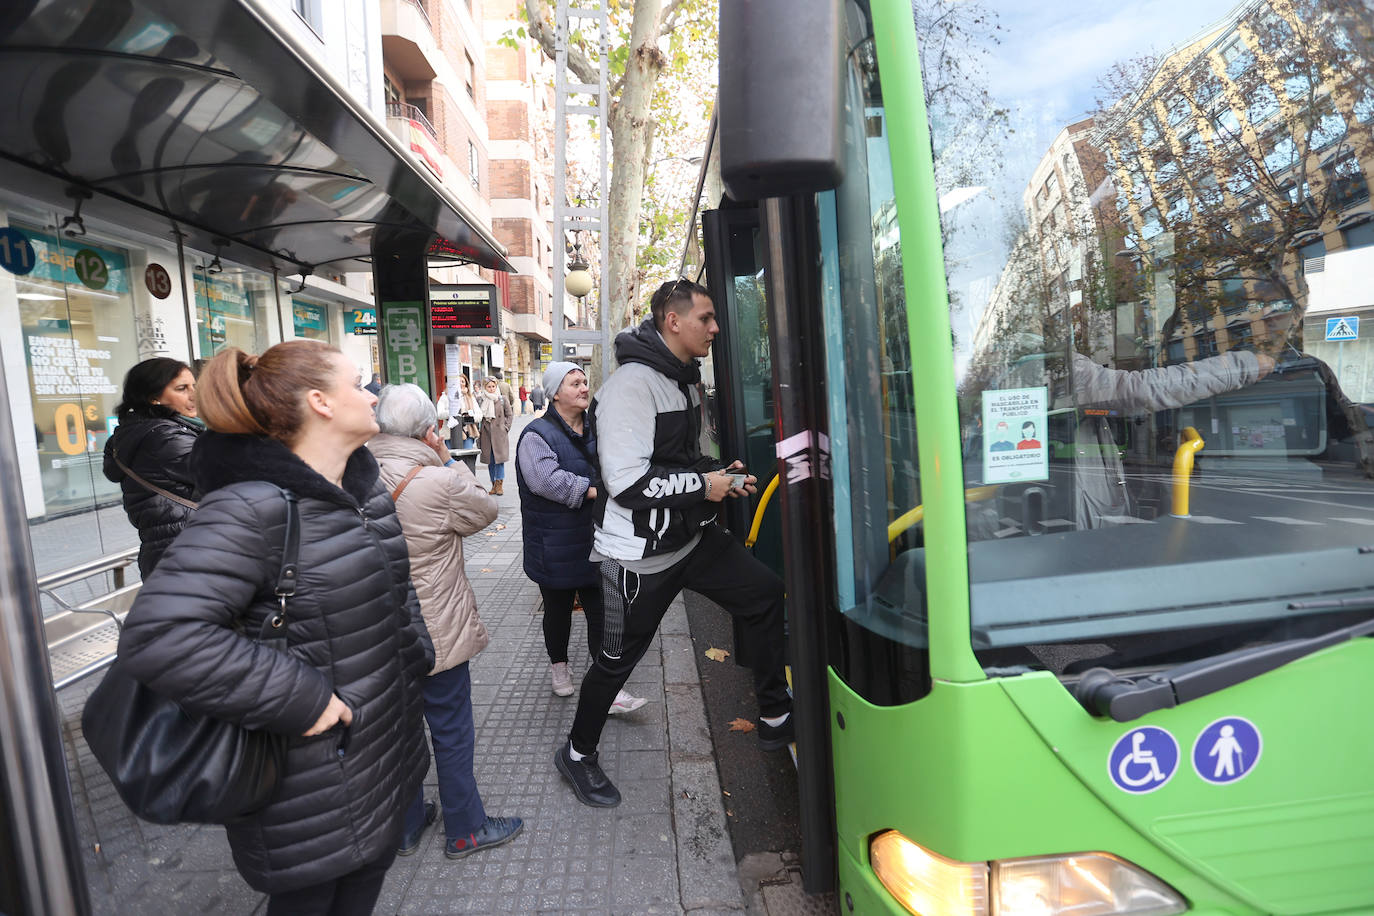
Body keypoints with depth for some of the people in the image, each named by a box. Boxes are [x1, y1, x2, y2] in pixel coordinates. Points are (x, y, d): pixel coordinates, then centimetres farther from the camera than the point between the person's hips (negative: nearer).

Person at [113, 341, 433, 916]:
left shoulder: (366, 488, 3)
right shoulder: (251, 509, -26)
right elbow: (158, 636, -33)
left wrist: (414, 652, 6)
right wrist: (297, 700, -29)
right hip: (310, 782, -8)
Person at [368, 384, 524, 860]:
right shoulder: (438, 481, -23)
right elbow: (485, 509, -7)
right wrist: (448, 460, -3)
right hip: (436, 632, -6)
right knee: (451, 732, 11)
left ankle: (404, 825, 39)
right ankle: (464, 829, 28)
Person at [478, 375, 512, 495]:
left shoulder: (502, 400, 1)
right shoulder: (480, 400, 4)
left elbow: (509, 416, 7)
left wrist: (505, 428, -1)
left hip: (500, 434, -2)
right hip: (486, 434, 2)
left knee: (500, 459, -5)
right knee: (490, 461, 6)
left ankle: (499, 485, 2)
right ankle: (494, 484, 13)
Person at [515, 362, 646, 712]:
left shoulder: (593, 432, 11)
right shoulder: (537, 435, -13)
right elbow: (547, 480, -29)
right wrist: (590, 490, -25)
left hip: (595, 544, 5)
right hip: (556, 549, -5)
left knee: (602, 613, 5)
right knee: (558, 611, 15)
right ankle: (558, 667, 40)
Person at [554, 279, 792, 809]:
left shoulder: (684, 380, 10)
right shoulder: (632, 384, -22)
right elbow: (627, 481, -29)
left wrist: (721, 473, 5)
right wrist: (703, 485, -19)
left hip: (690, 537, 9)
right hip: (639, 553, -8)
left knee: (764, 592, 4)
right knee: (618, 658, 7)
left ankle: (775, 718, 20)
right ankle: (577, 755, 33)